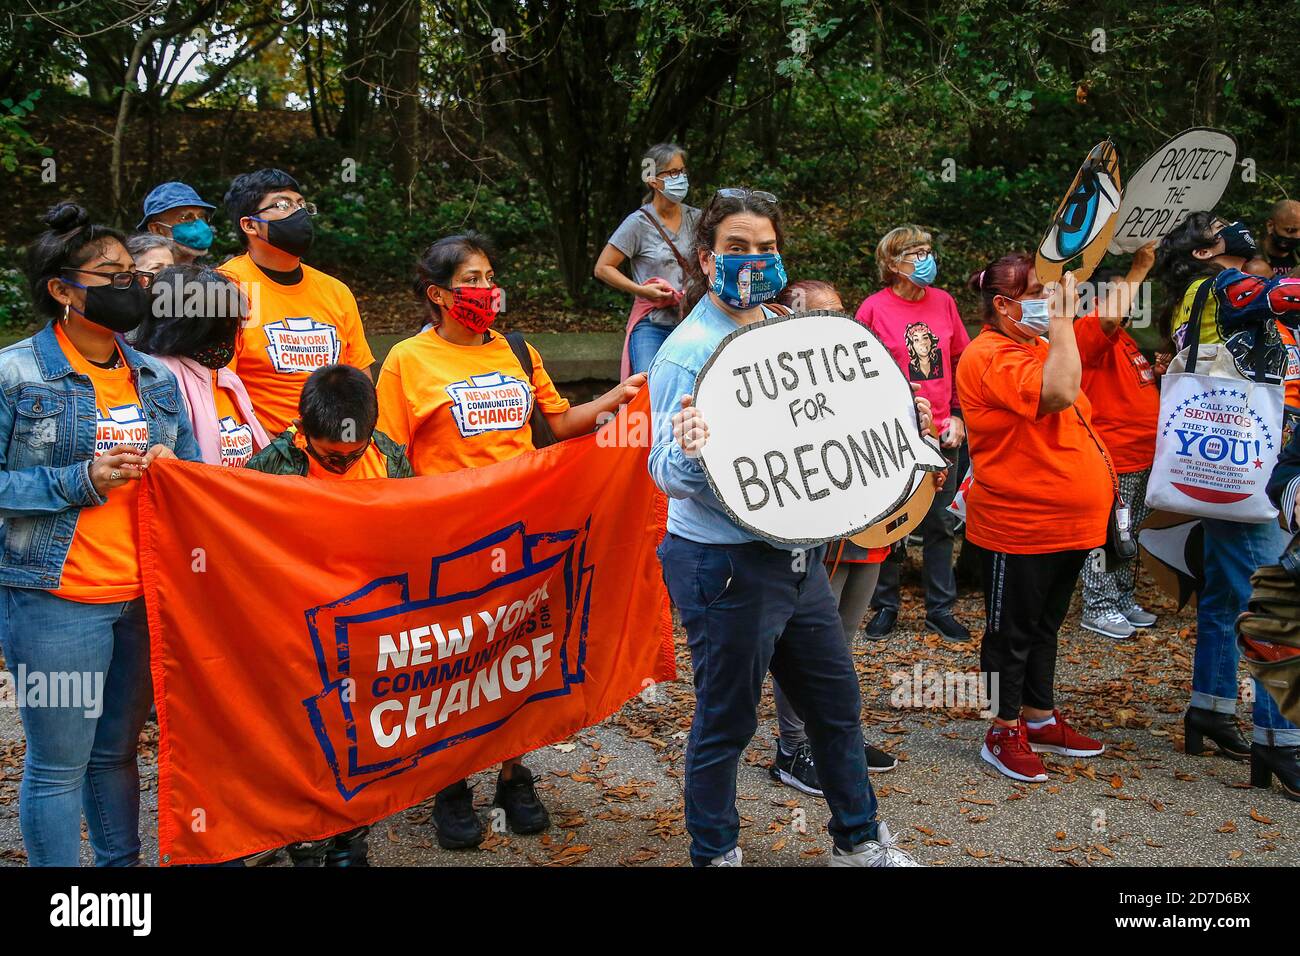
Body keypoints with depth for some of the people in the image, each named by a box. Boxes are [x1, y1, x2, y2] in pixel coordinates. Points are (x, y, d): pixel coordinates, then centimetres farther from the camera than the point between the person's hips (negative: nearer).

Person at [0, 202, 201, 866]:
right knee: (58, 766, 3)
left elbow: (193, 467, 18)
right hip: (55, 603, -5)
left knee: (117, 752, 16)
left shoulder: (154, 377, 10)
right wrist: (81, 480, -19)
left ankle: (123, 862, 30)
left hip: (145, 596, 5)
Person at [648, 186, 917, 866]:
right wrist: (688, 455, -40)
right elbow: (666, 475, -17)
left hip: (799, 555, 8)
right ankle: (713, 853, 27)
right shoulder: (688, 351, -15)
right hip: (726, 566, -8)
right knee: (726, 723, 6)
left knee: (837, 704, 18)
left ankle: (859, 839, 38)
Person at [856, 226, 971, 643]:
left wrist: (958, 416, 4)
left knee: (940, 524, 10)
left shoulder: (943, 302, 5)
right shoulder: (874, 308, -7)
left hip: (942, 434, 4)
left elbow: (962, 363, 11)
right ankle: (885, 606, 21)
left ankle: (940, 609, 21)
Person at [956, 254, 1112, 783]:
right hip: (1019, 527, -9)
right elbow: (1058, 392, -35)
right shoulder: (991, 356, -19)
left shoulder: (1040, 347, 13)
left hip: (1067, 522, 9)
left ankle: (1041, 719, 32)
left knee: (1046, 625, 19)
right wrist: (1062, 320, -29)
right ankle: (1005, 734, 16)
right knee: (1012, 631, 4)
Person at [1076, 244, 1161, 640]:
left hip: (1141, 457, 10)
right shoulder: (1090, 331, -12)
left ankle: (1124, 599, 29)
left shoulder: (1124, 338, 17)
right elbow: (1110, 317, -36)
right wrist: (1139, 270, -29)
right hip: (1112, 458, -10)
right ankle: (1098, 608, 7)